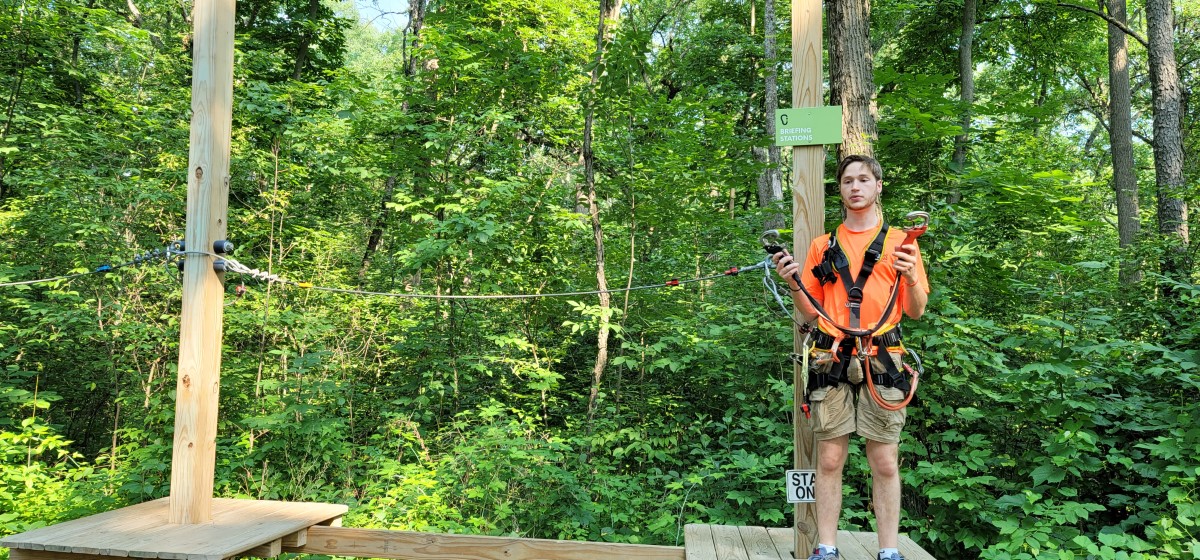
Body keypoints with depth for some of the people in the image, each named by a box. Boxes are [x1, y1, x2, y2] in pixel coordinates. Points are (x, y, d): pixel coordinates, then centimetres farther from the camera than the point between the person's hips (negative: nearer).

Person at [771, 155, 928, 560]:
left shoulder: (899, 241, 10)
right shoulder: (822, 246, 14)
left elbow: (915, 311, 7)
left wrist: (911, 277, -12)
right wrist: (794, 284, -4)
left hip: (881, 363, -1)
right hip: (831, 362, 1)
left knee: (885, 464, 2)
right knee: (829, 461, 4)